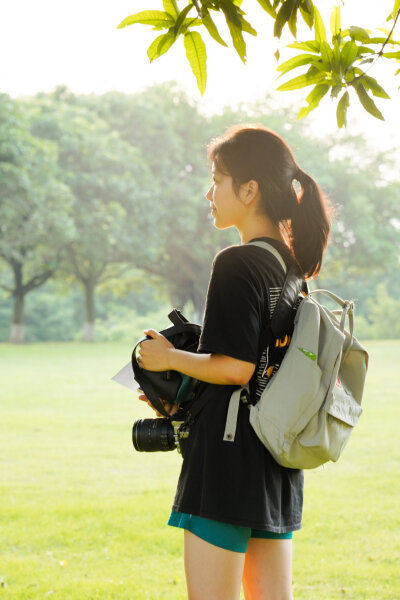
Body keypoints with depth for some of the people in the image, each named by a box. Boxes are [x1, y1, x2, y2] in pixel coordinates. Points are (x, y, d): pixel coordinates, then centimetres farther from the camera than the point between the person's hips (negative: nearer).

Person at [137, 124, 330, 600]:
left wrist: (169, 358, -5)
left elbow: (235, 368, -20)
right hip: (278, 461, 9)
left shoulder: (237, 264, -14)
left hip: (230, 458, -9)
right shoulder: (292, 266, 12)